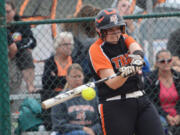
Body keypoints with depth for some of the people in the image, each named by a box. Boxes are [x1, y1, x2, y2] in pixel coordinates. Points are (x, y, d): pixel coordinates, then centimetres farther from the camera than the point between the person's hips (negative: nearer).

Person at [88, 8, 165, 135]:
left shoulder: (125, 39, 10)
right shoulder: (96, 50, -8)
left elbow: (137, 49, -14)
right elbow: (112, 84, -18)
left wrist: (137, 56, -38)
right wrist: (125, 74, -39)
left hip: (141, 99, 5)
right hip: (114, 104, -5)